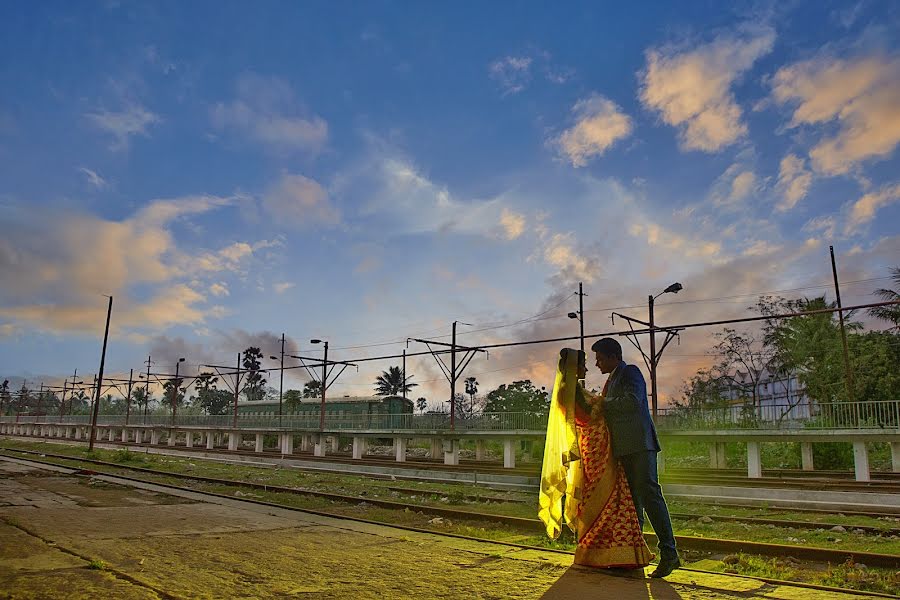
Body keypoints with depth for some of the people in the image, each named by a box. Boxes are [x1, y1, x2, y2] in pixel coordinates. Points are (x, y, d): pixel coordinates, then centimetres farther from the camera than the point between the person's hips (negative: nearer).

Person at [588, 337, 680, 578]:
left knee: (649, 493, -11)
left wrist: (605, 402, -9)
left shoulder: (630, 372, -4)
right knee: (632, 498, 12)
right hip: (624, 448, 9)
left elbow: (633, 401, -20)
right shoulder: (612, 379, 22)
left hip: (639, 443, -9)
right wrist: (600, 407, 9)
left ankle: (669, 553, -7)